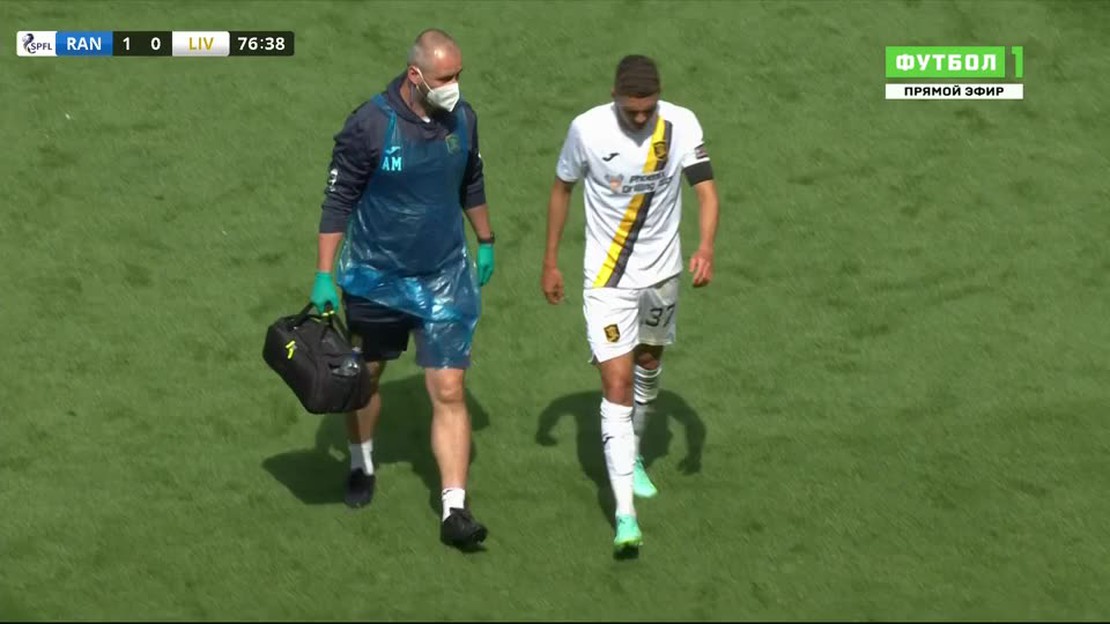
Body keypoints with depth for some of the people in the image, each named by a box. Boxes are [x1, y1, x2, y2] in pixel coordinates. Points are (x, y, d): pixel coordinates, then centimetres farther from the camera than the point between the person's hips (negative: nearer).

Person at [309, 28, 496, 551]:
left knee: (449, 391, -5)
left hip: (444, 278, 2)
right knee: (366, 375, 18)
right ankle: (361, 465, 44)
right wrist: (324, 276, -14)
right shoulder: (369, 125, -19)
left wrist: (485, 241, 22)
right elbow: (338, 200, -13)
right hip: (375, 277, -2)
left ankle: (455, 511, -5)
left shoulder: (462, 118, -6)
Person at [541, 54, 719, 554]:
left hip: (662, 270, 3)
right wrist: (550, 262, 4)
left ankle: (632, 457, 50)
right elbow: (561, 189, 1)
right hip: (607, 279, -3)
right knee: (617, 385, -13)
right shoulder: (587, 129, -15)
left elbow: (706, 190, -14)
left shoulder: (681, 125, -12)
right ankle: (625, 515, -19)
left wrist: (705, 249, -32)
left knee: (649, 363, 22)